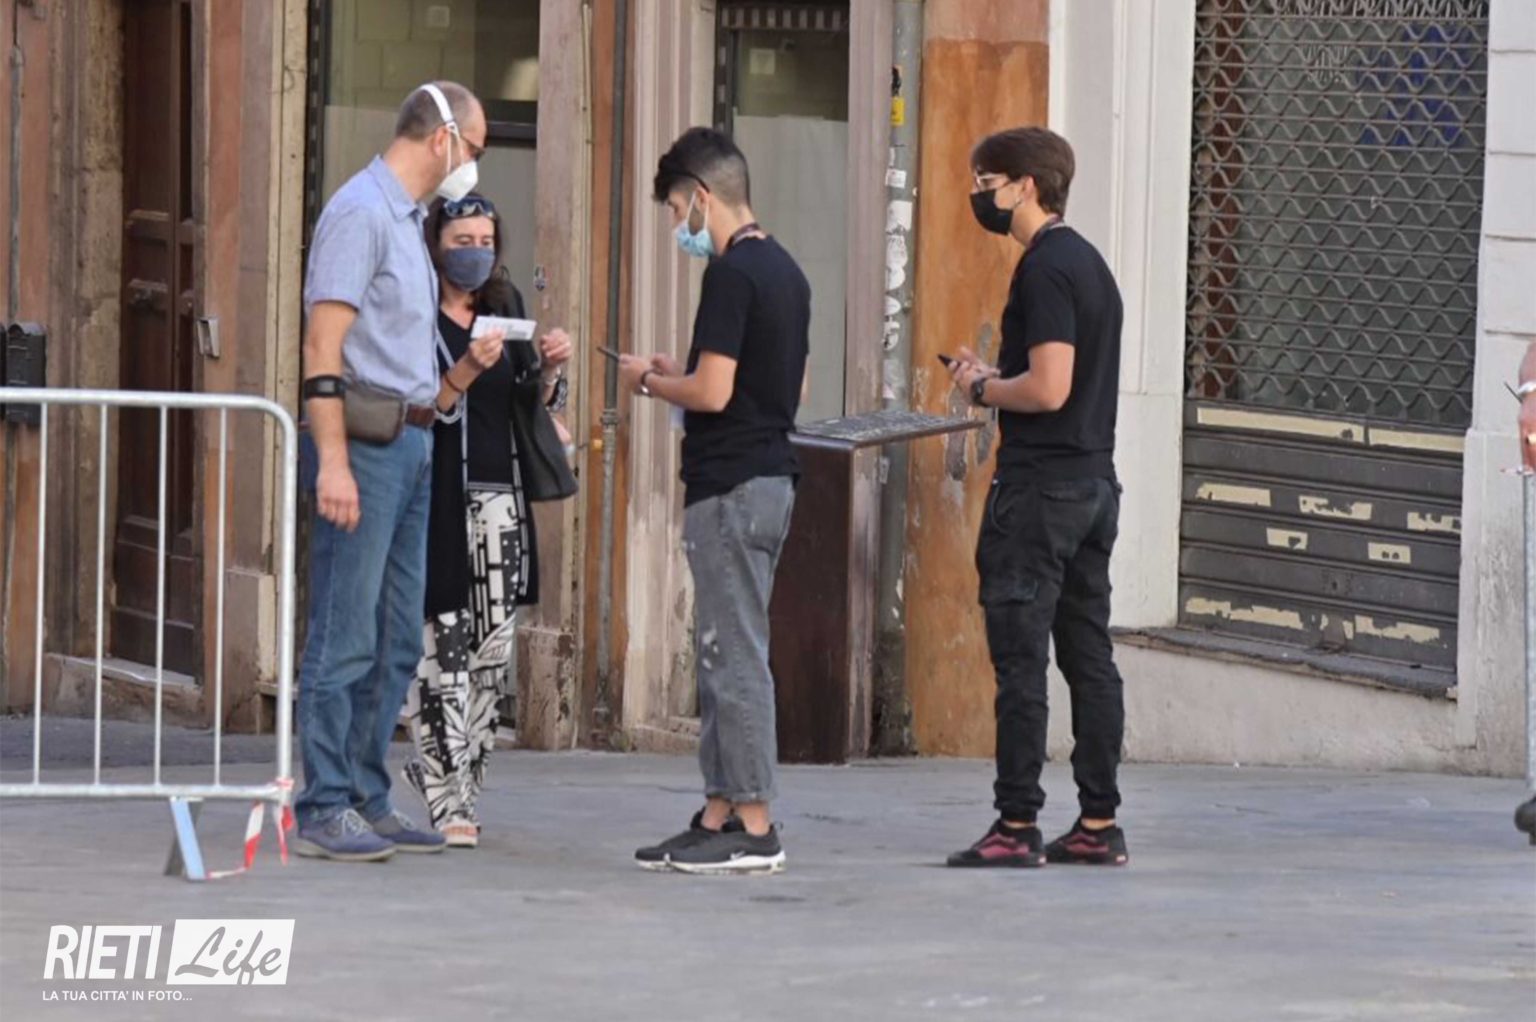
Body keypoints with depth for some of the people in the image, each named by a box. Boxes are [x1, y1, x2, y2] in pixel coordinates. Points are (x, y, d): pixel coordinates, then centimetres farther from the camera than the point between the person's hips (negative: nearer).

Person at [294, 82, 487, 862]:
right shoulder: (361, 212, -12)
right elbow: (323, 345, -18)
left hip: (410, 445, 10)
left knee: (396, 643, 11)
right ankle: (324, 810, -6)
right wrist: (332, 462, -24)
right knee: (345, 639, -8)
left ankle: (367, 800, 17)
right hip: (364, 443, -10)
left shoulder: (409, 219, 18)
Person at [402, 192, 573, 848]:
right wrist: (467, 371, -25)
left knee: (493, 646, 4)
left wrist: (549, 369, -2)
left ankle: (442, 770, 17)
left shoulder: (504, 305, 14)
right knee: (441, 647, -7)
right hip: (435, 497, -6)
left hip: (497, 497, 6)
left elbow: (531, 404, 17)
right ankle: (449, 802, -5)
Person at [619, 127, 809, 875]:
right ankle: (720, 813, 15)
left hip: (731, 487, -10)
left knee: (735, 655, -8)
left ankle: (753, 828, -7)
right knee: (725, 653, 13)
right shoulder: (784, 270, 15)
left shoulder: (732, 274, -15)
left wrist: (649, 381, -2)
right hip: (772, 473, 10)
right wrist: (680, 376, 20)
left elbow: (712, 391, -21)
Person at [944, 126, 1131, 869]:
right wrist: (995, 378, 15)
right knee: (1089, 655, 10)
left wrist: (981, 389, -6)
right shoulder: (1089, 262, 16)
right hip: (1094, 480, 10)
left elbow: (1048, 389, -22)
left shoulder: (1046, 269, -14)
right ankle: (1098, 825, 11)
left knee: (1020, 660, -7)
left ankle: (1017, 827, -7)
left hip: (1040, 487, -10)